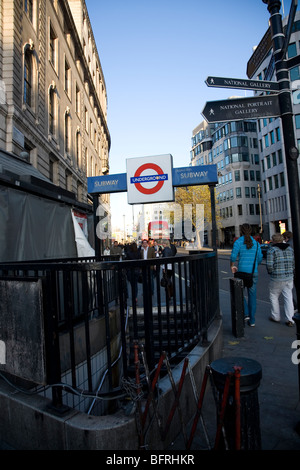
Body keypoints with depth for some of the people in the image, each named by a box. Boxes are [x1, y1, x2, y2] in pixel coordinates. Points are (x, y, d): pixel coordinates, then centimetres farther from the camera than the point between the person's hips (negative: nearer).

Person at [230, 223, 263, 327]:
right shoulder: (256, 243, 5)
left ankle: (246, 314, 5)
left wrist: (232, 266, 0)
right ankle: (252, 320, 17)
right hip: (253, 272, 3)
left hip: (242, 271, -3)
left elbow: (233, 256, -17)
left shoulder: (238, 242, -7)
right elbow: (260, 259, 7)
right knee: (252, 295, 11)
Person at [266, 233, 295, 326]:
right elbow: (294, 264, 8)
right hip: (289, 277, 5)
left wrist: (271, 272, 5)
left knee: (274, 297, 13)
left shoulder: (272, 250, -10)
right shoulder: (290, 249, 7)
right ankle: (290, 320, 6)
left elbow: (269, 266, -14)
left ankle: (275, 317, 22)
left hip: (277, 278, -5)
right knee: (288, 298, 8)